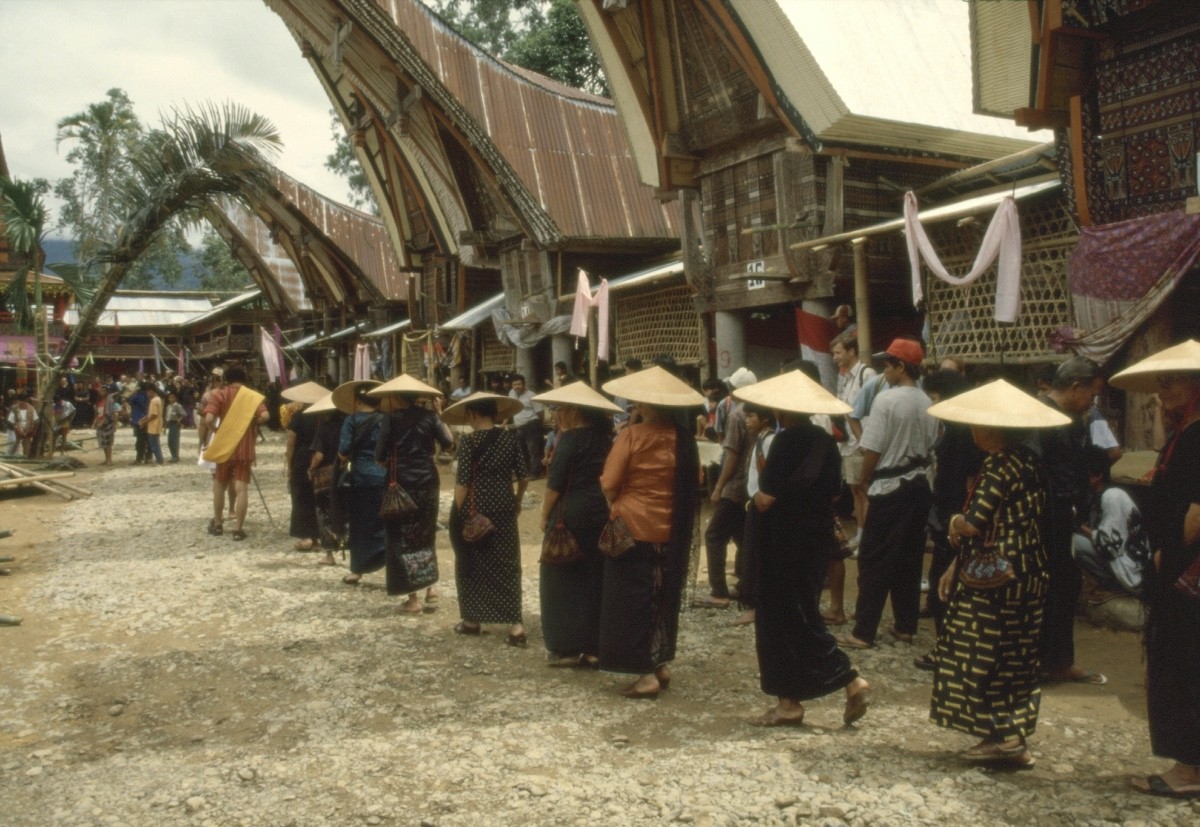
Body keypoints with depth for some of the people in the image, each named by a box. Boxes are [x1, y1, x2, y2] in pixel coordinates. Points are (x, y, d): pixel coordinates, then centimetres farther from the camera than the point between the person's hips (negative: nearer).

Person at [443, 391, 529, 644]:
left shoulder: (468, 441, -11)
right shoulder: (510, 438, 0)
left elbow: (462, 483, -13)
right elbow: (523, 477, 2)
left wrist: (457, 514, -5)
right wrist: (517, 501, 18)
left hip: (473, 509, -3)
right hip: (503, 508, 3)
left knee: (471, 563, 13)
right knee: (506, 562, 6)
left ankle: (472, 620, 23)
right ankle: (516, 623, -3)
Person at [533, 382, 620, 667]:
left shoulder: (571, 438, -11)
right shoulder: (605, 437, 8)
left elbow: (555, 483, -12)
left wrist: (545, 515, -3)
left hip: (571, 516, -7)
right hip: (602, 515, 7)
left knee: (563, 580, 3)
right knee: (595, 580, 11)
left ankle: (567, 647, 5)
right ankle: (595, 647, 15)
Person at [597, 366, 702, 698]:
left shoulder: (631, 435, -13)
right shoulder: (684, 438, -2)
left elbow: (609, 483, -11)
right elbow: (694, 483, 4)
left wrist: (618, 506, 7)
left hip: (633, 527, -4)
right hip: (673, 531, 5)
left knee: (633, 599, 3)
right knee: (664, 598, 17)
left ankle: (645, 674, 2)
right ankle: (661, 665, 25)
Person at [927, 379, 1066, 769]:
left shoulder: (998, 466, -18)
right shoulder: (1027, 461, 11)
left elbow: (975, 525, -25)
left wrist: (954, 522, -1)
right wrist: (956, 565, 14)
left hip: (995, 576, -9)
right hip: (1028, 572, 9)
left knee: (987, 654, 1)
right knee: (1016, 658, 14)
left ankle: (1004, 737, 5)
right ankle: (1014, 737, 21)